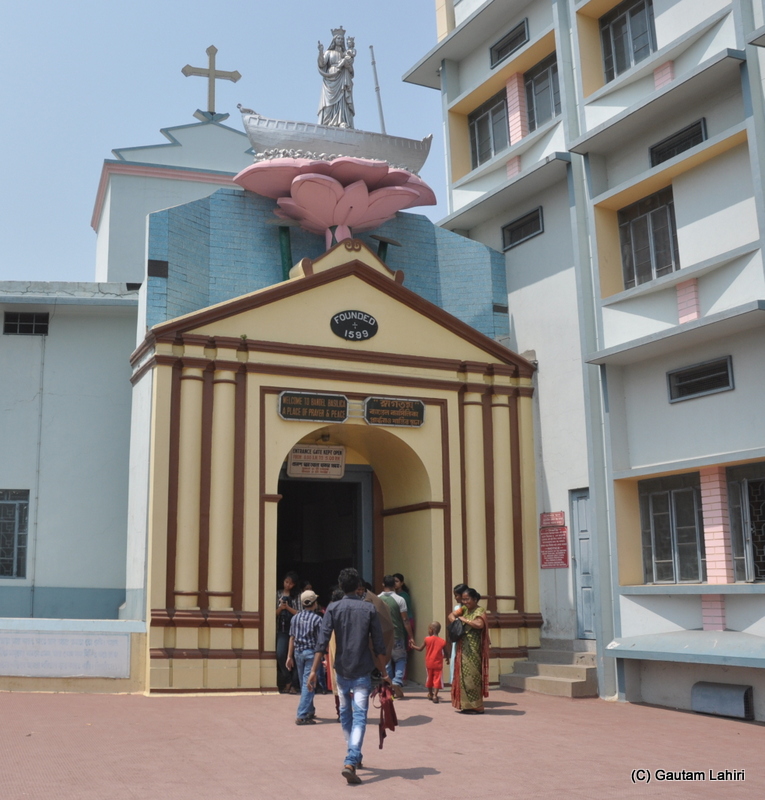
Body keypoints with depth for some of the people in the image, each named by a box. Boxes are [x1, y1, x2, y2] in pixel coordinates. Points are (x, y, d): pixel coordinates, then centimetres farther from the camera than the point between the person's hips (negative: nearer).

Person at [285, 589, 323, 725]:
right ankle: (302, 716, -9)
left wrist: (290, 656, 12)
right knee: (308, 684, -4)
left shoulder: (295, 618, 4)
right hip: (311, 652, -5)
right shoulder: (317, 619, -9)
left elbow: (292, 638, 7)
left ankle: (310, 711, 29)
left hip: (298, 652, 5)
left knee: (303, 684, 17)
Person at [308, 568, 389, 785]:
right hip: (362, 671, -2)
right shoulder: (369, 609, -2)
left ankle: (355, 757, 33)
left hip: (341, 670, 2)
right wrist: (384, 673, 6)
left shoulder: (333, 608, -1)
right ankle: (350, 762, -18)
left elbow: (323, 641, -10)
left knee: (345, 713, 20)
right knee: (359, 717, -3)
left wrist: (314, 670, -10)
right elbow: (378, 645, -3)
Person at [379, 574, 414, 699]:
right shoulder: (399, 600, -8)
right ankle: (397, 682, -11)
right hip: (397, 635, -2)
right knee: (400, 659, 9)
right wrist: (410, 636, -2)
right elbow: (405, 620, -8)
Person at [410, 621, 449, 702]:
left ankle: (430, 694, 32)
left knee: (430, 678, 19)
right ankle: (435, 695, -12)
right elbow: (446, 653, 1)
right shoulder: (442, 642, -6)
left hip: (429, 663, 2)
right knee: (437, 679, 1)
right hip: (438, 664, -2)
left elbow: (420, 649, 2)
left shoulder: (427, 639, -6)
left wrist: (413, 646, 20)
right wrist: (447, 658, 22)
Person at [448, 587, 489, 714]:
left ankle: (476, 706, 0)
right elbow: (451, 615, 15)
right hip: (463, 648, 8)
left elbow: (479, 624, -28)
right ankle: (466, 705, 15)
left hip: (473, 650, -8)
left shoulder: (479, 611, -10)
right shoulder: (464, 609, 13)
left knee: (471, 676, -6)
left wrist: (464, 620, -16)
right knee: (463, 675, 8)